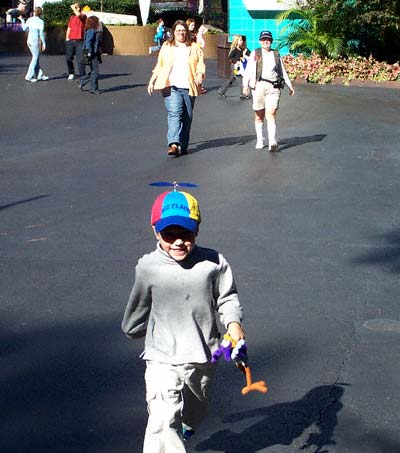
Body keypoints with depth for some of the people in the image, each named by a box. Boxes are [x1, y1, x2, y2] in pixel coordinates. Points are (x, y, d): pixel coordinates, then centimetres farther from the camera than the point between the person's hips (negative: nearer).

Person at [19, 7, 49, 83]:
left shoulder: (29, 20, 1)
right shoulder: (41, 22, -13)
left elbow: (24, 28, 14)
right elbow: (41, 34, -14)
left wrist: (22, 20, 27)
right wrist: (44, 44, -6)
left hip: (29, 41, 6)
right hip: (36, 41, -6)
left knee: (36, 58, 14)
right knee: (35, 58, 2)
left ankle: (40, 75, 18)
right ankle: (29, 76, 0)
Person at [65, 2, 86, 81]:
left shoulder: (83, 16, -1)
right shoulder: (72, 17, 15)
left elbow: (78, 15, -24)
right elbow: (69, 28, 18)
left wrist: (73, 7, -12)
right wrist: (67, 37, 8)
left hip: (79, 41, -5)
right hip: (70, 40, 5)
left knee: (80, 59, -8)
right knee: (68, 58, 9)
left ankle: (82, 76, -5)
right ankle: (71, 73, 26)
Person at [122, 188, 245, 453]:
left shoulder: (213, 263, -13)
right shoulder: (148, 268, -12)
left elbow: (227, 297, 2)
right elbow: (139, 306, 8)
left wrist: (234, 323, -16)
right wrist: (133, 329, 23)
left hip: (203, 357, 3)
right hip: (162, 359, -3)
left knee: (196, 407, 29)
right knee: (163, 422, -19)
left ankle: (187, 425, 65)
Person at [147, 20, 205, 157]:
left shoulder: (194, 48, 15)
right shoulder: (166, 47, 16)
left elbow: (200, 64, 8)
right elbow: (159, 66, 20)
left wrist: (200, 75, -12)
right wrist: (152, 81, 13)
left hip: (188, 87, 2)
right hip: (171, 86, -2)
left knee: (187, 117, 4)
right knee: (174, 113, -18)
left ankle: (183, 146, 14)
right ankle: (174, 144, -29)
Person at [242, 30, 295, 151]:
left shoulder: (276, 55, 16)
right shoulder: (255, 53, 11)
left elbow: (283, 72, 25)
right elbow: (248, 70, 5)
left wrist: (290, 86, 25)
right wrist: (245, 85, -5)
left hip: (273, 87, 0)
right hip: (258, 86, 0)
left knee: (271, 114, -13)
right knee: (259, 116, 5)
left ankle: (272, 142, -22)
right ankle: (260, 140, 19)